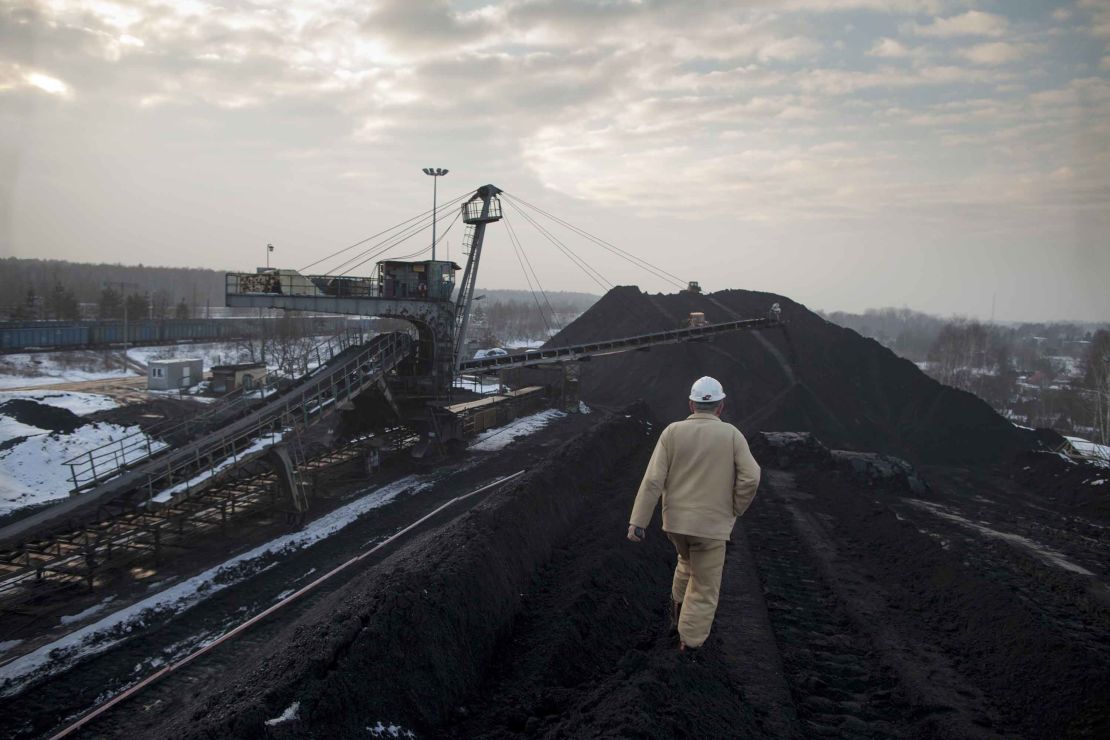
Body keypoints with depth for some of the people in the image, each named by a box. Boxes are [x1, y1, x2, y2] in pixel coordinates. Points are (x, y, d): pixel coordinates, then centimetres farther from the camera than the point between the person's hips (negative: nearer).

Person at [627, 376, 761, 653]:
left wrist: (637, 522, -10)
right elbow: (750, 478, -17)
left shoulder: (672, 432, -5)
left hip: (675, 521, 3)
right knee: (705, 588, 11)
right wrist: (734, 510, 1)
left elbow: (653, 480, -10)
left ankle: (678, 607, 38)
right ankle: (689, 644, 11)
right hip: (711, 525, -3)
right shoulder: (731, 435, -8)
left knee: (689, 561, 33)